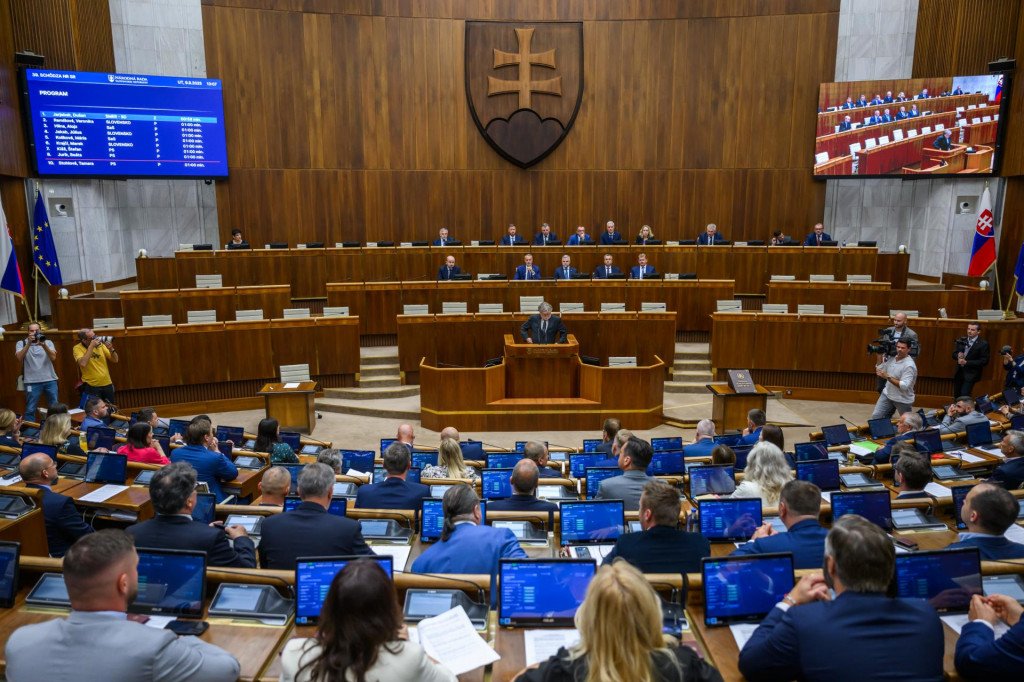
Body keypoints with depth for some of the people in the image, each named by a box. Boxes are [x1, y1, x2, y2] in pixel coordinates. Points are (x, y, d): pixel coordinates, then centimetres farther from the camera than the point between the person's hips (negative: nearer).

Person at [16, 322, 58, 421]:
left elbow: (53, 357, -9)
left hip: (50, 380, 2)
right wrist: (29, 343, -20)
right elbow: (19, 358, -14)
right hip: (32, 382, -2)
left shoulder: (48, 342, 7)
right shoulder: (21, 343, 4)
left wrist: (43, 345, -23)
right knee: (30, 410, 2)